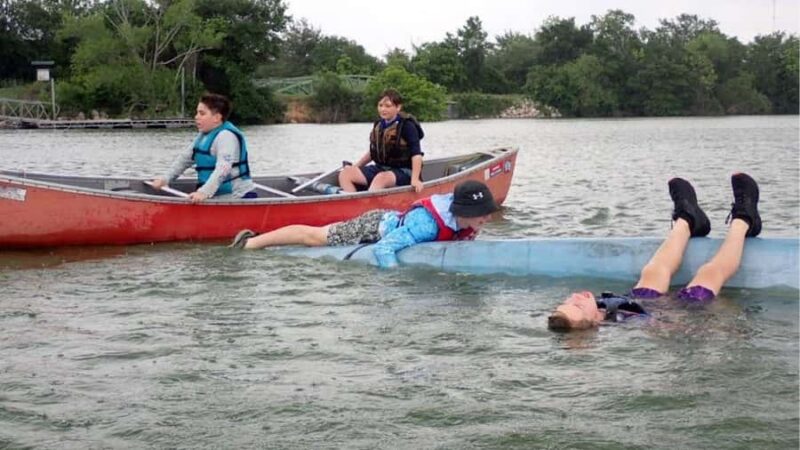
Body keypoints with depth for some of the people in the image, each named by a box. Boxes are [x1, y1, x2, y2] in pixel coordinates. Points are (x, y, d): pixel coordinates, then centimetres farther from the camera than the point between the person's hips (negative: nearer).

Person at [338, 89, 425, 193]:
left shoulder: (407, 126, -8)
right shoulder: (378, 125, 11)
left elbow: (416, 154, -14)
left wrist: (415, 179, -24)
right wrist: (355, 166, 16)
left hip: (403, 172, -7)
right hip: (380, 168, 7)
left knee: (381, 178, -41)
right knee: (345, 174, -14)